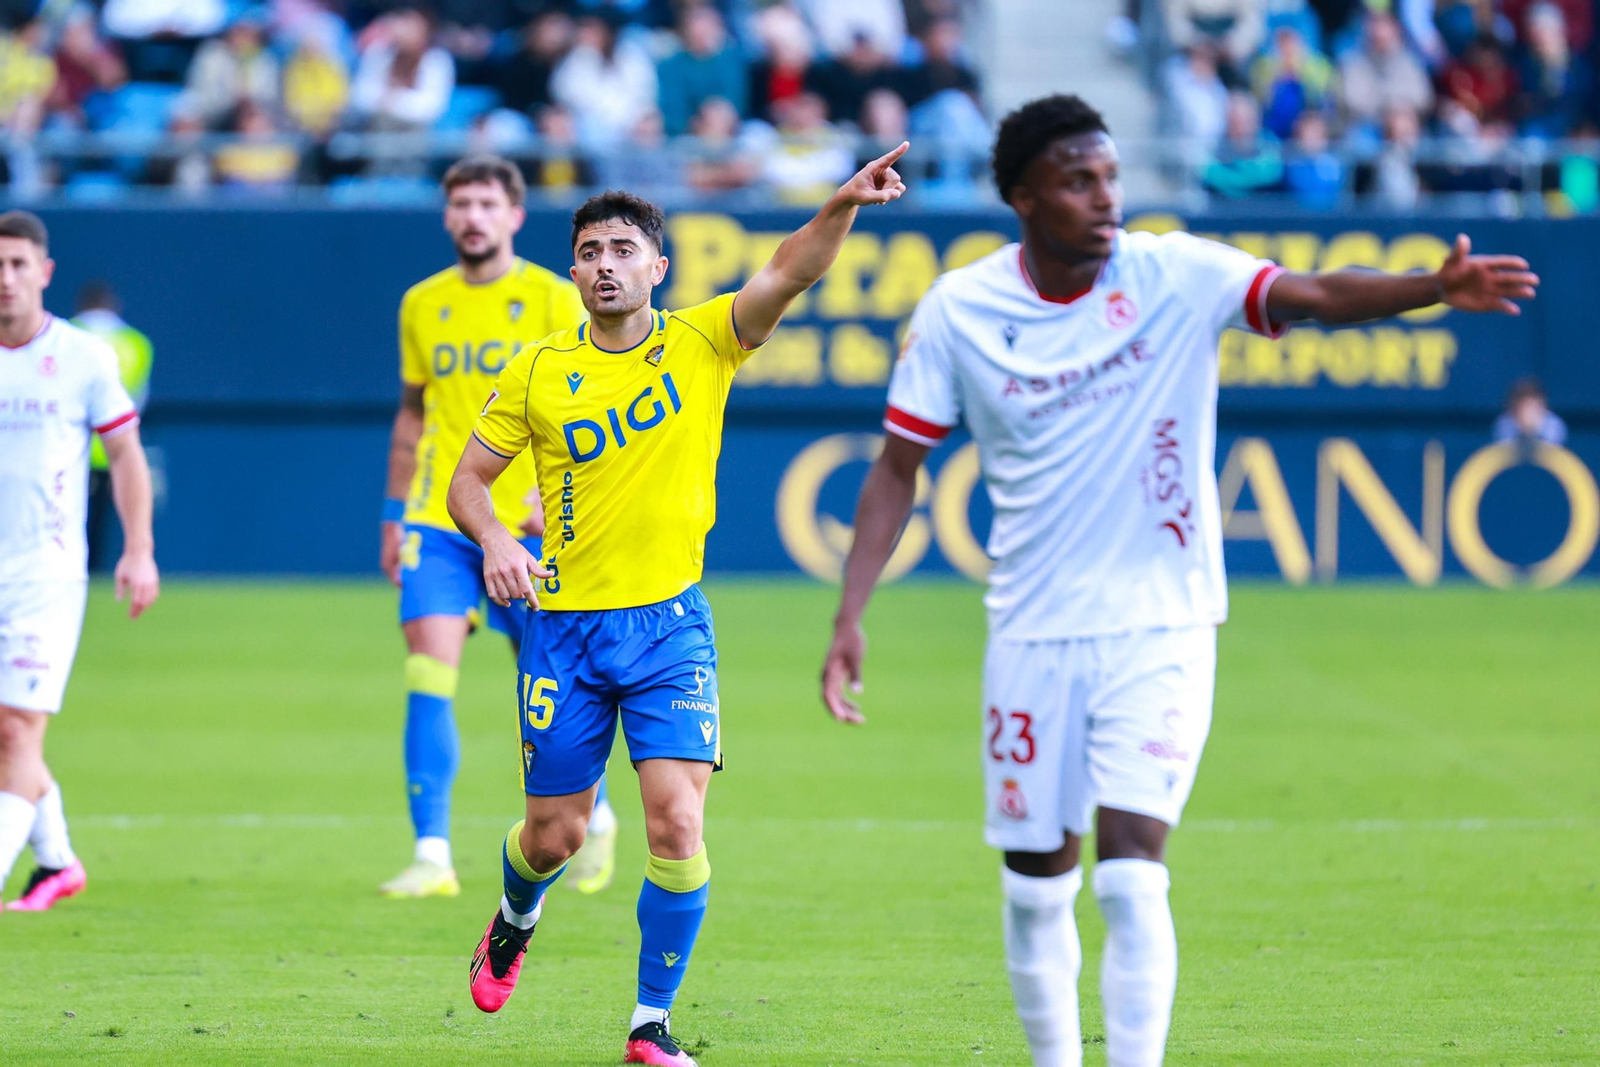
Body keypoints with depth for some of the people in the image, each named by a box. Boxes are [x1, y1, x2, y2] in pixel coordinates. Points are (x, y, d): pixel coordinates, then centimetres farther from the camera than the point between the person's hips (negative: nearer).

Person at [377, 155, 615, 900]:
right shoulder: (422, 305, 10)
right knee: (429, 676, -10)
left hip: (528, 523, -3)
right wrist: (394, 516, 16)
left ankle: (595, 817, 29)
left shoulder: (553, 300, -2)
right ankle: (431, 856, -10)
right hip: (437, 521, 3)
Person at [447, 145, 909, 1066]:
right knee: (557, 833, 8)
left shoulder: (701, 342, -2)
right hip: (564, 624, 1)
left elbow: (789, 273, -18)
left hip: (670, 621, -1)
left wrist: (842, 208, -37)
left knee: (677, 822, -15)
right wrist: (494, 539, -15)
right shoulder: (539, 372, 1)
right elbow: (469, 478, 7)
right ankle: (516, 922, 44)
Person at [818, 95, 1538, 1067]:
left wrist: (1435, 288, -40)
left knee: (1130, 871, -15)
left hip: (1161, 629, -2)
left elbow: (1313, 296, -22)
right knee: (1035, 886, 8)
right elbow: (898, 468, 4)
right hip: (1033, 633, 2)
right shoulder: (960, 311, -3)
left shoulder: (1176, 275, -7)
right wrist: (851, 614, -4)